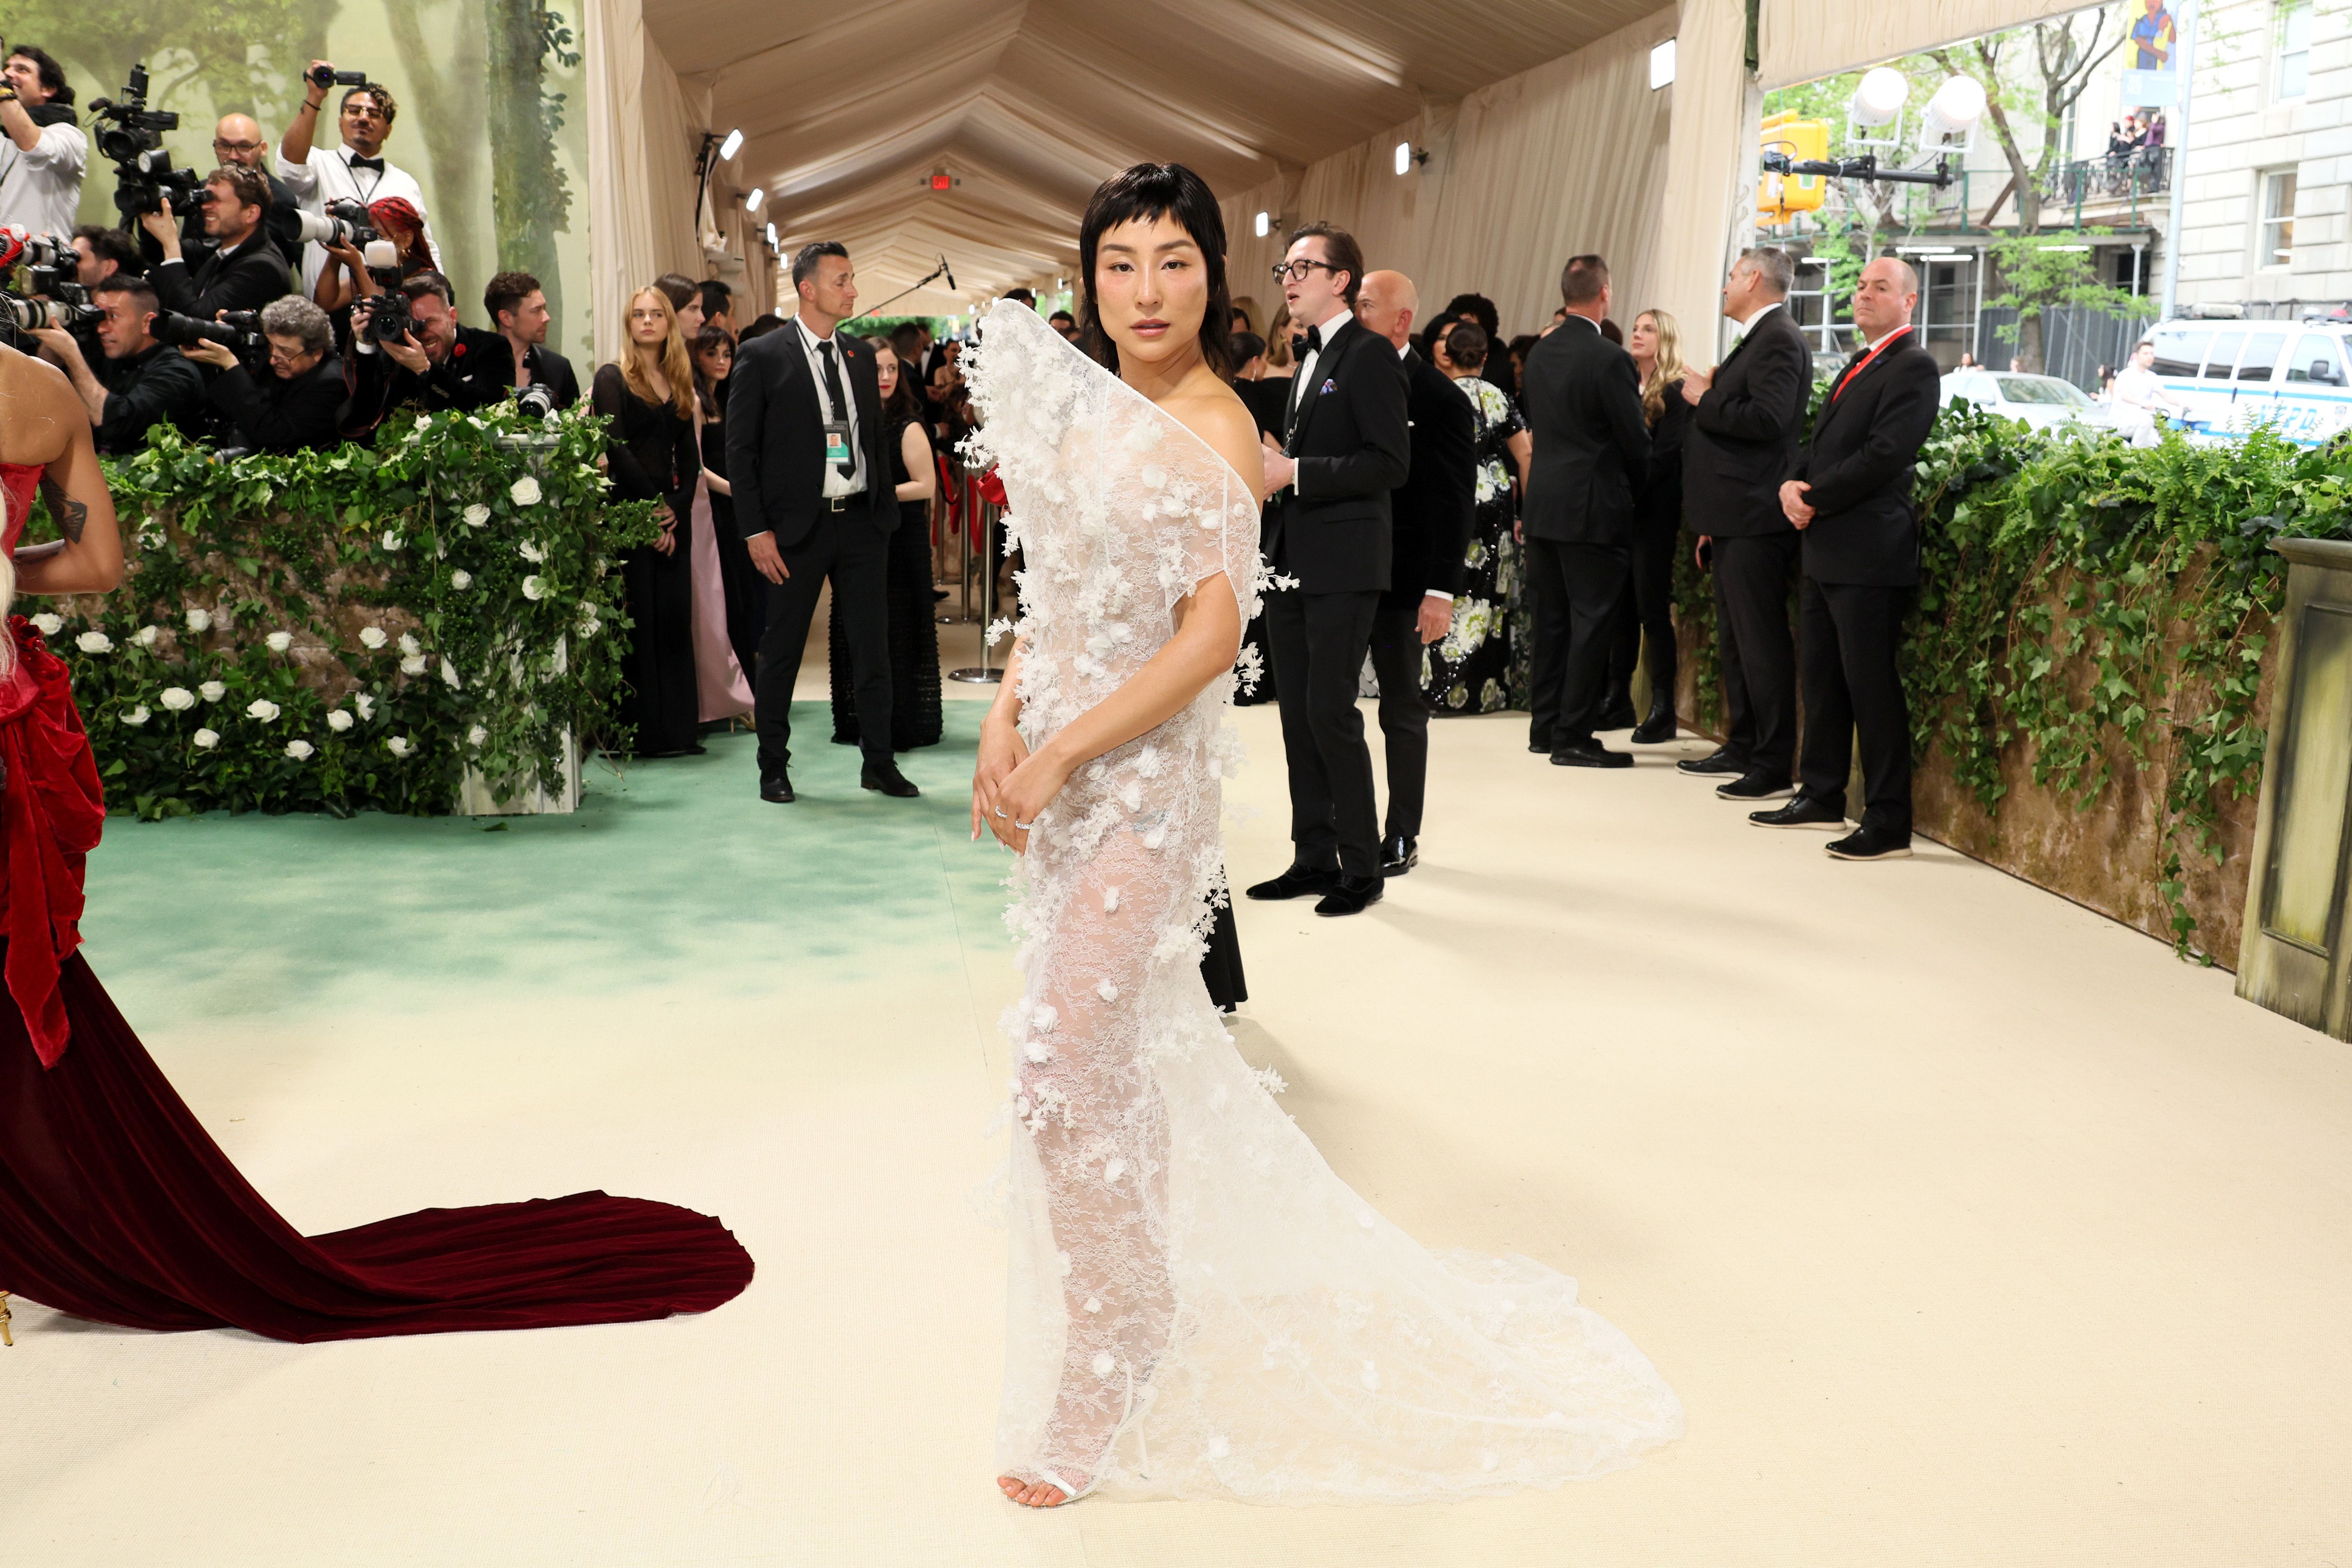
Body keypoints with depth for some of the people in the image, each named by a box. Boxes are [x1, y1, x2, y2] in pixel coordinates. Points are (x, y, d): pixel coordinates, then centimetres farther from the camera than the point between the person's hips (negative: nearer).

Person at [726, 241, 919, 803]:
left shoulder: (862, 354, 11)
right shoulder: (762, 357, -4)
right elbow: (741, 450, -5)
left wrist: (885, 509, 8)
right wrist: (757, 530, -10)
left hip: (862, 522, 4)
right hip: (798, 526, -4)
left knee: (873, 647, 6)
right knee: (781, 651, 5)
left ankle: (879, 762, 16)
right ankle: (774, 767, 17)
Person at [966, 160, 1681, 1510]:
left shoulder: (1210, 429, -14)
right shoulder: (1095, 407, 9)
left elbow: (1208, 638, -20)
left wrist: (1056, 757, -19)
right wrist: (1005, 725, -2)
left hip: (1140, 775, -8)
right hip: (1059, 765, 8)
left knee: (1071, 1059, -6)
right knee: (1118, 1047, 19)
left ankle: (1101, 1383, 13)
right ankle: (1139, 1302, 39)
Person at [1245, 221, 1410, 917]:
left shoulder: (1369, 354, -9)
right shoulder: (1306, 356, 19)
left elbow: (1391, 462, -17)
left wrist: (1294, 472, -19)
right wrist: (1272, 465, 6)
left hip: (1344, 565, -9)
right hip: (1292, 564, 9)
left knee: (1331, 711, -8)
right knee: (1297, 714, 10)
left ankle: (1361, 866, 3)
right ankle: (1313, 857, 19)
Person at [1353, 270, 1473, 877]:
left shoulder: (1438, 398, -8)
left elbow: (1457, 502, -9)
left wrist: (1441, 590, -14)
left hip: (1400, 578, -5)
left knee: (1402, 707, 6)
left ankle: (1402, 837, 17)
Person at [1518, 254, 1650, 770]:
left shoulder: (1539, 354, 6)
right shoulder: (1610, 359, -15)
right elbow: (1636, 441, -10)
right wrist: (1636, 481, 10)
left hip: (1543, 503, 7)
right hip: (1592, 509, -7)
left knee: (1552, 620, 14)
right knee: (1591, 621, -1)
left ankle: (1544, 726, 20)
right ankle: (1573, 737, 0)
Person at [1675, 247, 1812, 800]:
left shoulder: (1779, 339, -11)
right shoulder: (1757, 340, 19)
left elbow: (1767, 420, -25)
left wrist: (1705, 400, -11)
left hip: (1755, 523, -11)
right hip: (1735, 520, 11)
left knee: (1761, 643, -8)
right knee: (1733, 640, 16)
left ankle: (1774, 767, -5)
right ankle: (1742, 748, 25)